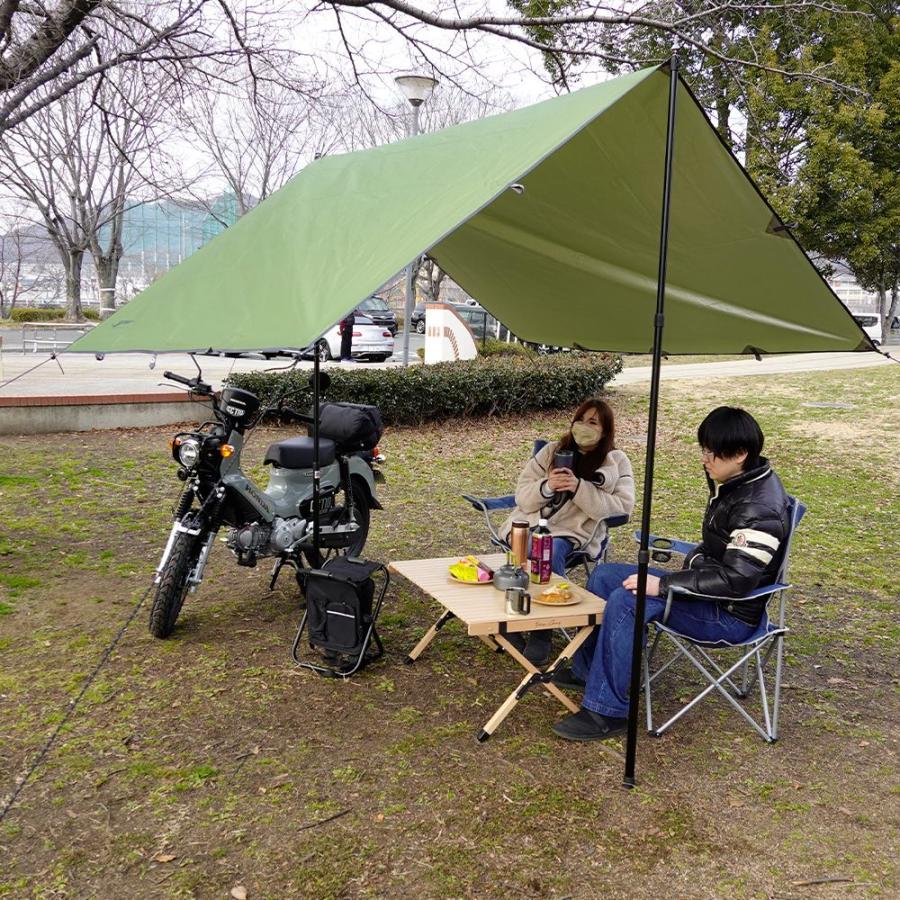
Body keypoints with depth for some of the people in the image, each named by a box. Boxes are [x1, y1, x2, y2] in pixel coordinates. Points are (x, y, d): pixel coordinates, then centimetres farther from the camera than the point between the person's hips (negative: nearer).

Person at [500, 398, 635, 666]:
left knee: (551, 552, -34)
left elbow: (621, 508, -7)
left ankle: (542, 632, -19)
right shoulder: (552, 451, 12)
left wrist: (579, 487, -16)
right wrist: (546, 486, -13)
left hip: (573, 532, -1)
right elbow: (523, 497, 8)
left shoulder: (617, 462, 6)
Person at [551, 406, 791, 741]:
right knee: (604, 575, 7)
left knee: (626, 600, -28)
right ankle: (585, 668, 22)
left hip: (730, 615, -10)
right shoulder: (731, 484, 5)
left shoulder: (760, 506, -25)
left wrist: (663, 585, -29)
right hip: (708, 591, 10)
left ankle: (606, 712, -18)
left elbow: (736, 579, -31)